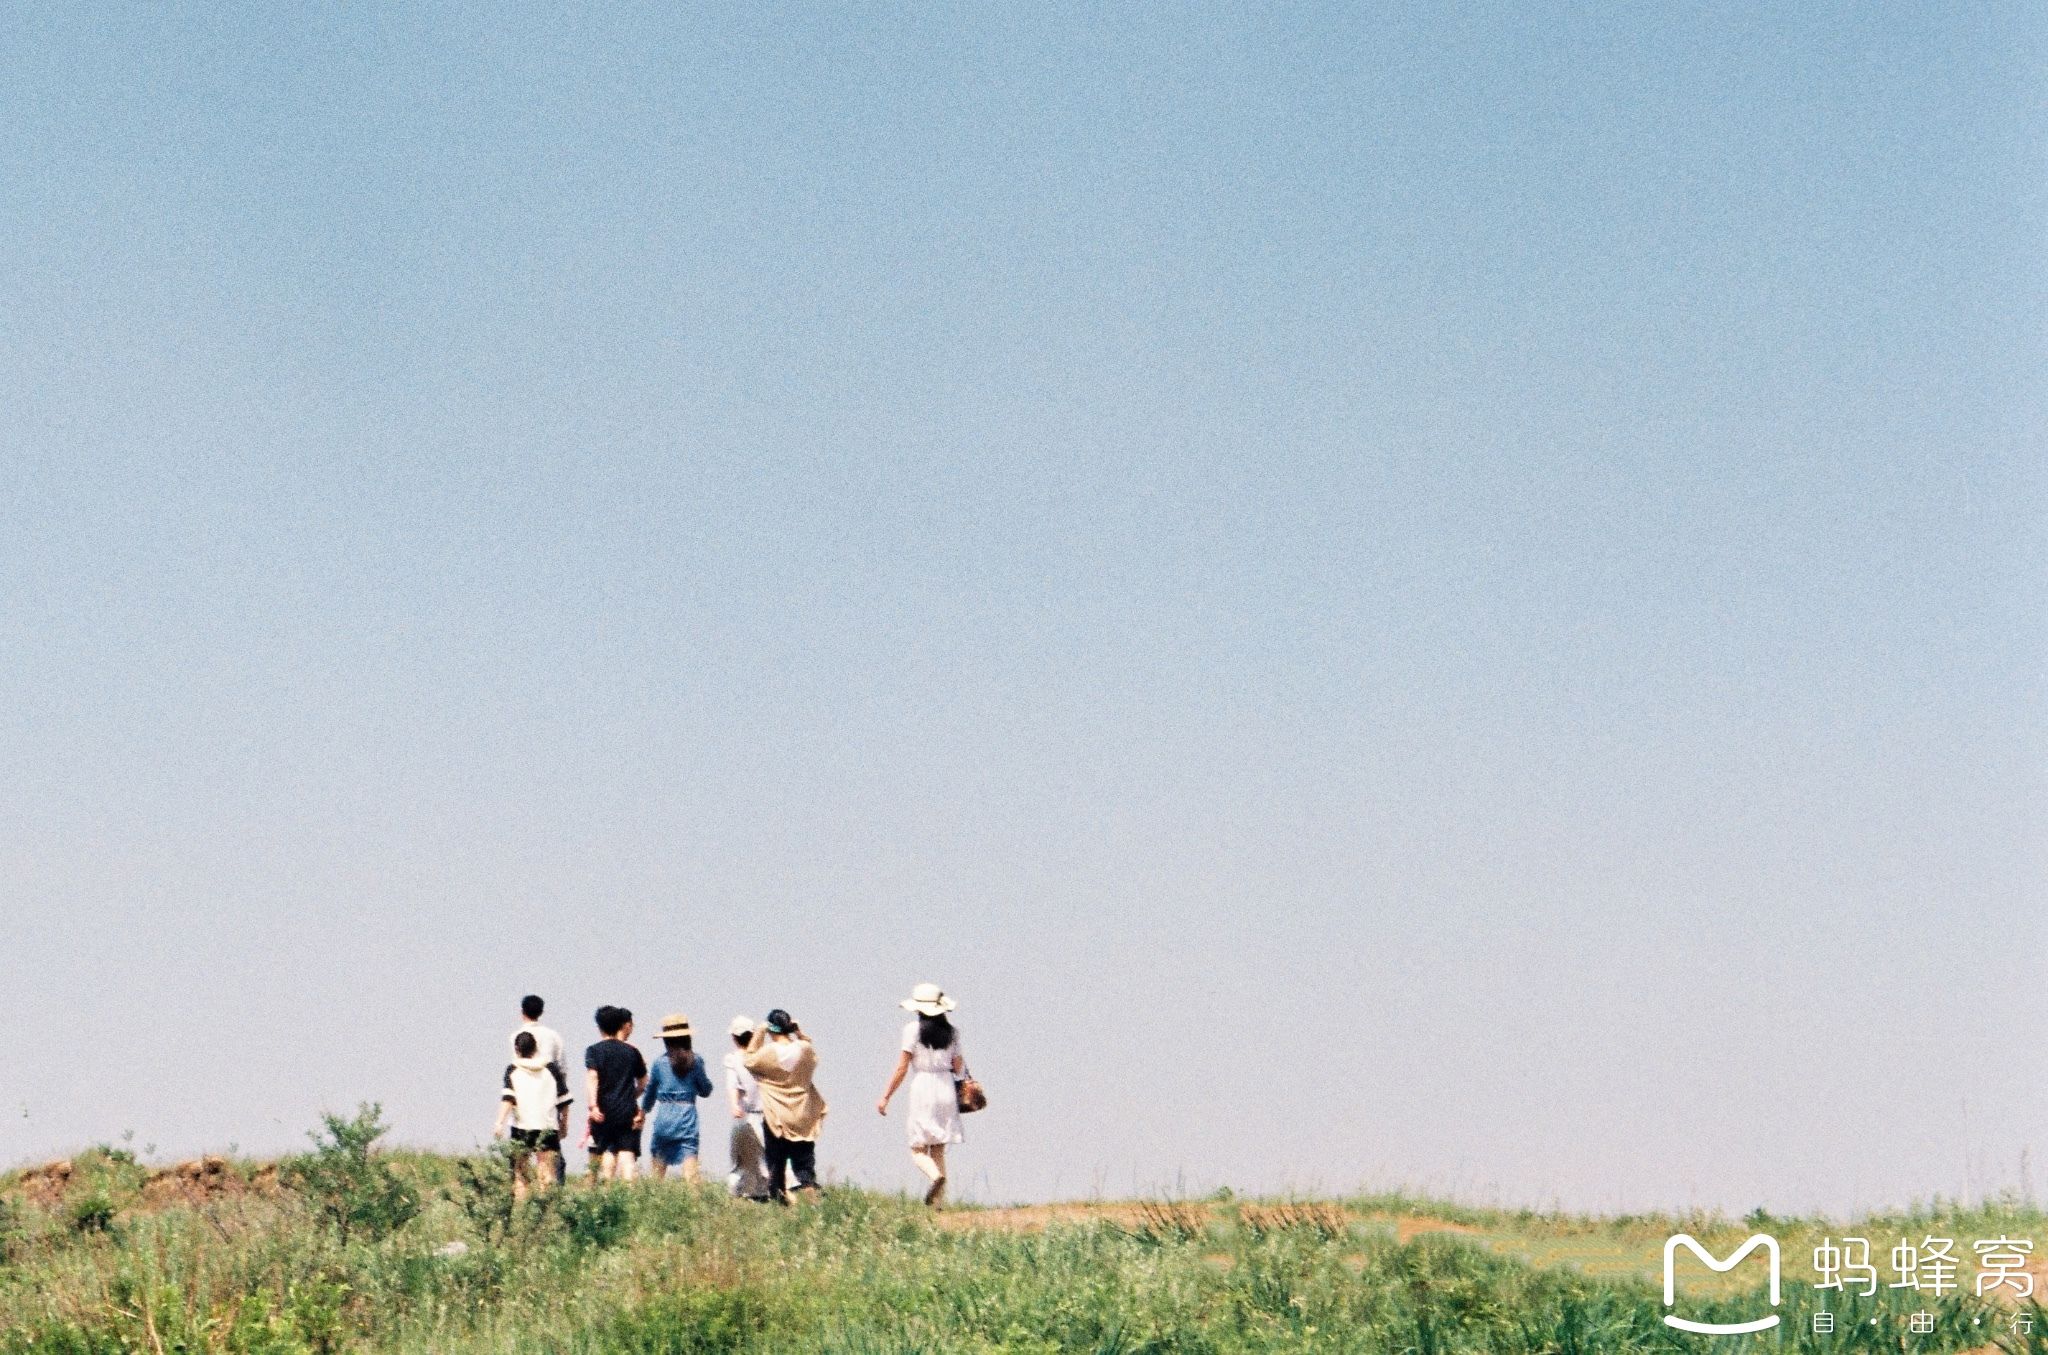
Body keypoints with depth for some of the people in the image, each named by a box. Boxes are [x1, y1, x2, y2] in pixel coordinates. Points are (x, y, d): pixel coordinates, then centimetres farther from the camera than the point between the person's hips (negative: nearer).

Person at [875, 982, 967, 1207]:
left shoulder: (913, 1030, -6)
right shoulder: (951, 1032, 6)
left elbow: (901, 1068, -7)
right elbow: (959, 1068, 7)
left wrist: (885, 1097, 0)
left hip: (922, 1089, -4)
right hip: (946, 1090, 4)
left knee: (918, 1149, 1)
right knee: (938, 1150, 10)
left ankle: (935, 1176, -29)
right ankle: (937, 1201, 2)